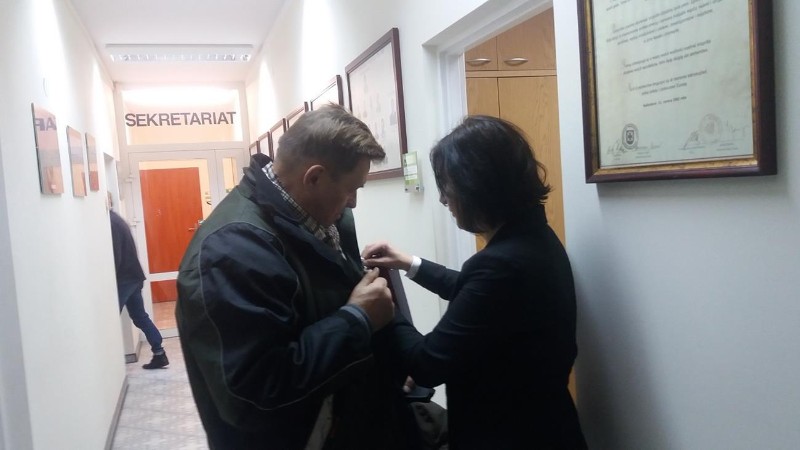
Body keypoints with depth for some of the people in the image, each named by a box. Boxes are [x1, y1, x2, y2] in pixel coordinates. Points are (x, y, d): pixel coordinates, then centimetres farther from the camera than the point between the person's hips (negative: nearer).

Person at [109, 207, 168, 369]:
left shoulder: (110, 223, -15)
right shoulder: (116, 219, 15)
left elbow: (115, 257, -21)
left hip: (123, 279, -10)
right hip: (132, 277, 10)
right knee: (140, 317, 12)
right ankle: (159, 354, 13)